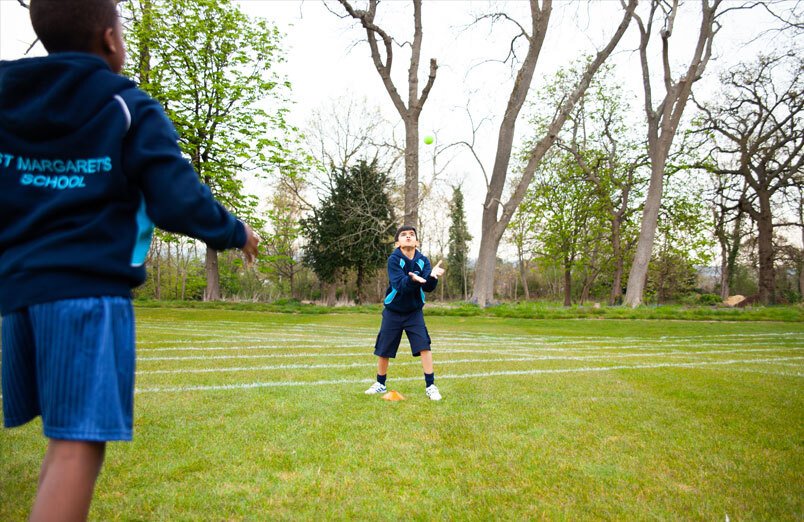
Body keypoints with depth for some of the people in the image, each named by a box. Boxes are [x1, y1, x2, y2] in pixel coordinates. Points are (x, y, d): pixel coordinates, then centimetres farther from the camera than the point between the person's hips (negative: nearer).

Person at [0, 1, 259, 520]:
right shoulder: (133, 111, -2)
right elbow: (180, 202, -9)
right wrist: (236, 232, 7)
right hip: (90, 287, -7)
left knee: (67, 439, 19)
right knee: (79, 444, -7)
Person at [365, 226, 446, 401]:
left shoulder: (423, 260, -8)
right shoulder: (394, 259, -17)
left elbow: (428, 287, -18)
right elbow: (399, 285, -30)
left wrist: (432, 276, -40)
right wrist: (413, 279, -50)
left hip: (414, 311, 1)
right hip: (393, 312, -1)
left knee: (424, 346, -12)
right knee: (383, 350, 6)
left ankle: (430, 386, -3)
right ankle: (380, 384, 27)